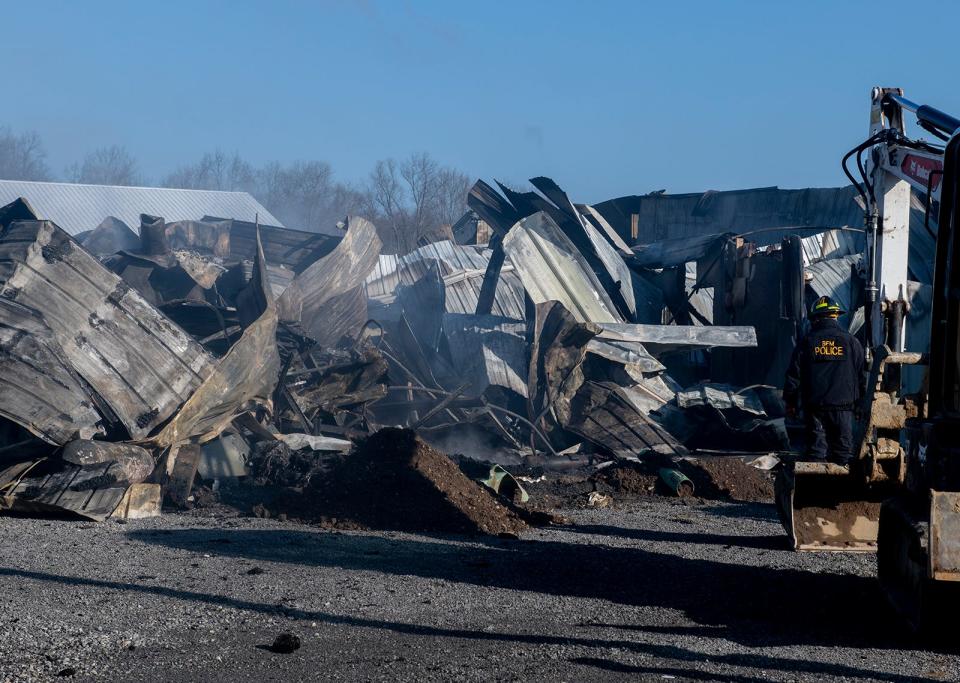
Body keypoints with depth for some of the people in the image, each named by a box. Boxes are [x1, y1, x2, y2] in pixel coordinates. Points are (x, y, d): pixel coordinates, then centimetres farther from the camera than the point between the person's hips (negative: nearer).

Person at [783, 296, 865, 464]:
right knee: (843, 449, 6)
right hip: (843, 405, 0)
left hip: (814, 405, 0)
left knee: (816, 446, 4)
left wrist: (790, 402, 12)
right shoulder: (851, 341, 2)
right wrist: (860, 403, 14)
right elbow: (862, 375, 6)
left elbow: (793, 375, 3)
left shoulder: (806, 342, 1)